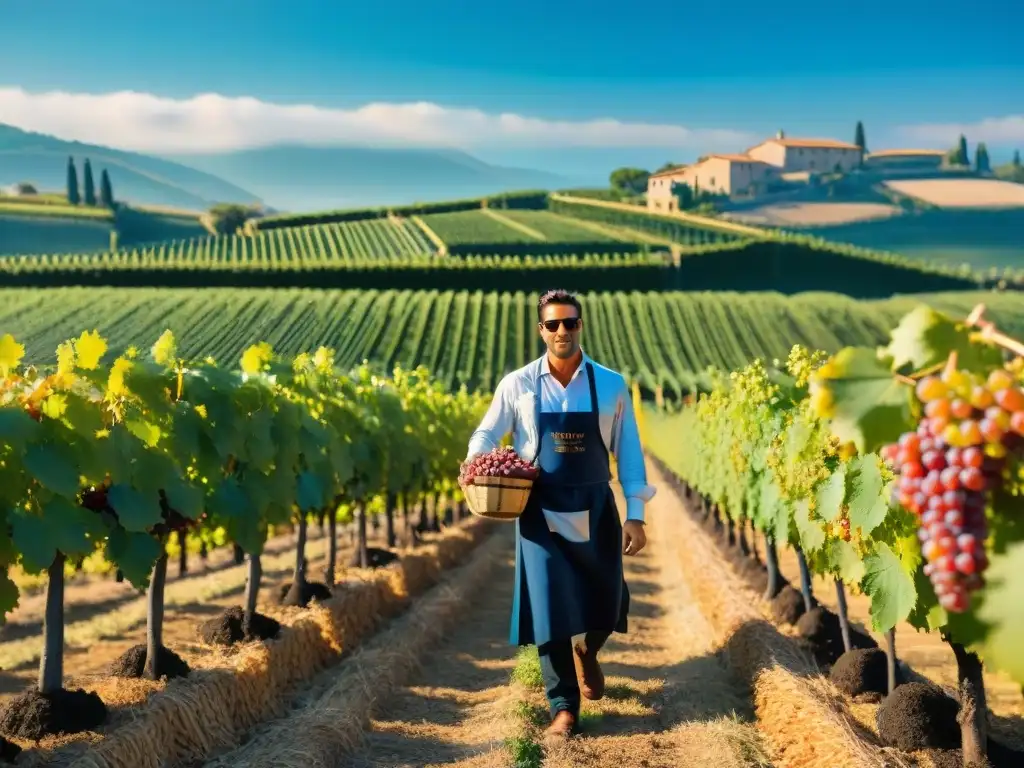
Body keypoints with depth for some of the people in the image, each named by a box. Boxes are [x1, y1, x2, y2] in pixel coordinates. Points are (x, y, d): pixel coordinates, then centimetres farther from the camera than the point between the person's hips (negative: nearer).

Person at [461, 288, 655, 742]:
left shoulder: (611, 385, -1)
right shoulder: (517, 385, -3)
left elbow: (628, 453, 1)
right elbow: (486, 436, 5)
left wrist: (635, 516, -3)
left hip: (596, 510, 1)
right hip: (541, 513, -1)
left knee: (604, 603, 10)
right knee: (550, 607, -4)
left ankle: (586, 654, 46)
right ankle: (563, 708, 8)